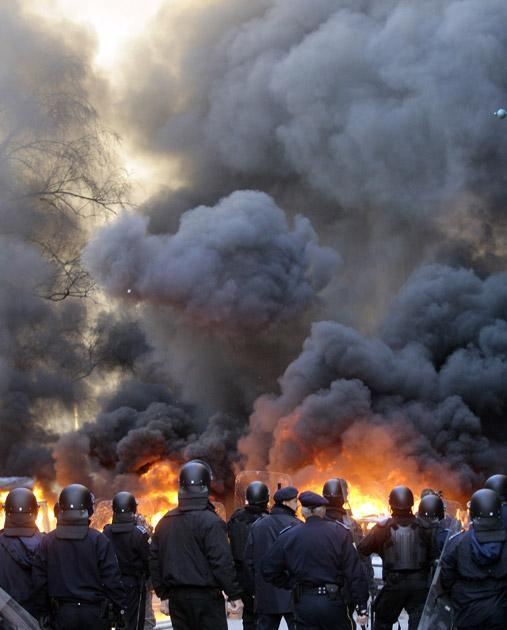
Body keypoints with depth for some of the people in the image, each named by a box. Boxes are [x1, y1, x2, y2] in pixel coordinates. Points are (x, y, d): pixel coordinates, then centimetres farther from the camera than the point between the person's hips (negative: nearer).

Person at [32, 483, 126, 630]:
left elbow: (40, 582, 3)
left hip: (63, 613, 2)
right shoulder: (99, 541, -7)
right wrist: (120, 613, 0)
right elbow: (112, 581, -8)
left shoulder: (47, 542, 1)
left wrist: (43, 613, 12)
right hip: (94, 612, -2)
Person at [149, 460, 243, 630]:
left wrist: (163, 593, 19)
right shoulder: (210, 521, -13)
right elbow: (222, 562, -16)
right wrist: (234, 594, -10)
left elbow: (154, 560, 12)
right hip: (206, 596, -6)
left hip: (177, 597, 6)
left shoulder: (165, 522, 8)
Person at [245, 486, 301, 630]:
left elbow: (249, 559, 10)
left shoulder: (257, 525, 8)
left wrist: (256, 586, 16)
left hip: (265, 595, 5)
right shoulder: (295, 526, -9)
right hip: (292, 595, -5)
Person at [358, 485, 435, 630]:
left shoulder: (383, 527, -5)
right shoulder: (423, 527, 0)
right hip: (420, 584, 1)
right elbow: (433, 556, 0)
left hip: (394, 584, -1)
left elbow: (362, 549, -1)